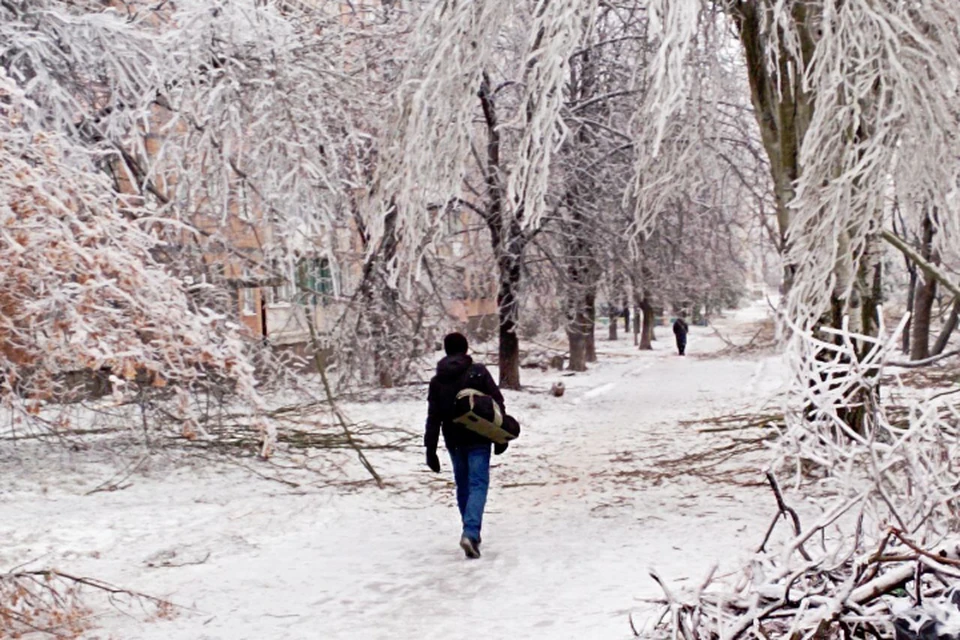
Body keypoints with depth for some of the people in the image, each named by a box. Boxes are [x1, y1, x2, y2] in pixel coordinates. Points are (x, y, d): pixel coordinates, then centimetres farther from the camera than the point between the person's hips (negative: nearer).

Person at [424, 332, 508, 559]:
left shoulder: (437, 381, 3)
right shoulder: (479, 372, -4)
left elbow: (433, 418, 2)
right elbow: (497, 404, -6)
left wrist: (430, 450, 5)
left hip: (454, 442, 3)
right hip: (478, 439, -3)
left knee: (463, 485, 17)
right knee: (478, 484, -5)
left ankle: (471, 532, 24)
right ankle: (470, 532, -23)